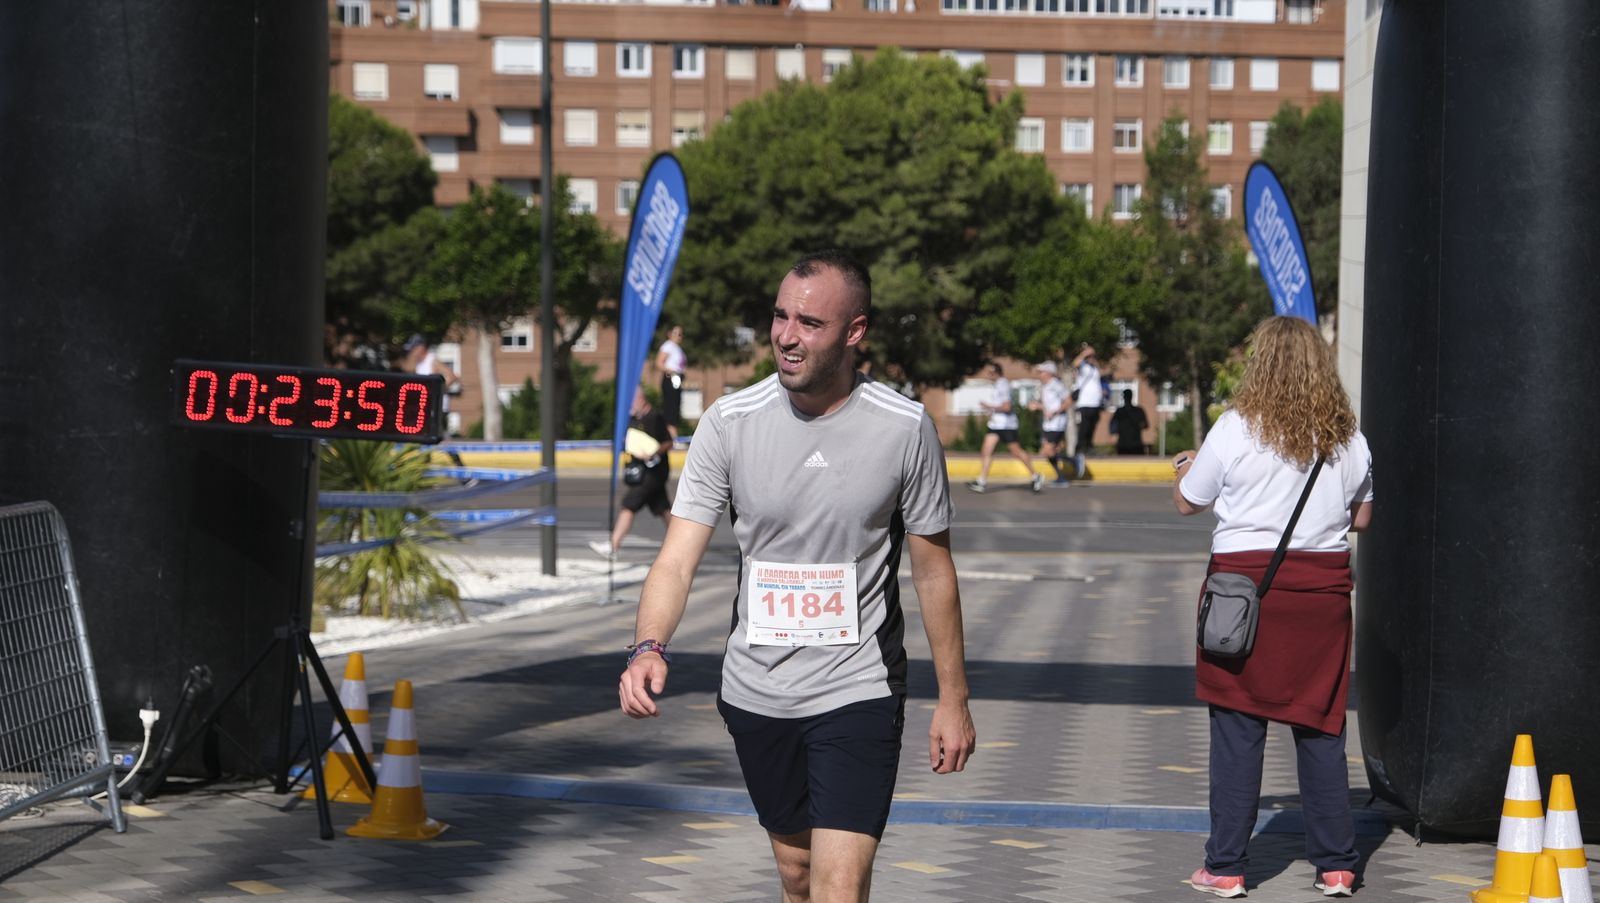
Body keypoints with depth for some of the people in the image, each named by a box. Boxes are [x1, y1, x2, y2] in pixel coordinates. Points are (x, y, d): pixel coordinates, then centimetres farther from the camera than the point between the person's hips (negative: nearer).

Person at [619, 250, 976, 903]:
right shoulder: (729, 422, -7)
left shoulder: (905, 428, -9)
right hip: (755, 694, 3)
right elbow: (678, 557, -10)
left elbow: (933, 570, 1)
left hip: (858, 694, -3)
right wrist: (648, 647, -30)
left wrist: (953, 699, 5)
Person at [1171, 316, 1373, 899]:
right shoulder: (1348, 439, 4)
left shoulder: (1237, 429, -7)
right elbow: (1362, 518, 15)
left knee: (1237, 729, 2)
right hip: (1323, 588, 3)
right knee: (1321, 729, 9)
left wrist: (1185, 470, 25)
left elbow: (1187, 502, 3)